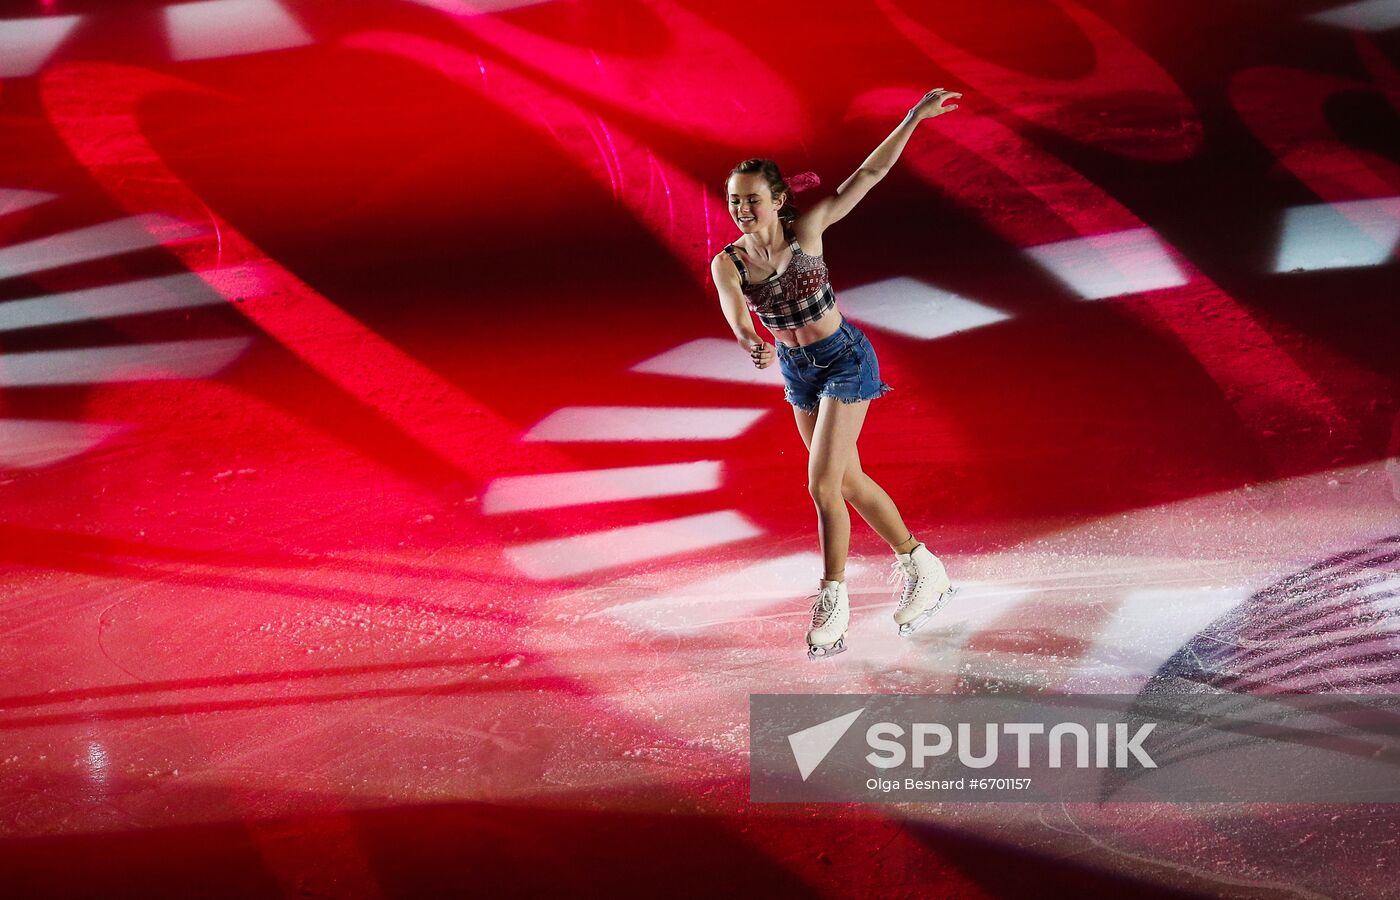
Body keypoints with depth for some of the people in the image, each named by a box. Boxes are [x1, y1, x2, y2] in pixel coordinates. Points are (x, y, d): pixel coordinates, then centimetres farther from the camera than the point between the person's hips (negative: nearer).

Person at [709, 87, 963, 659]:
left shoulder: (806, 230, -17)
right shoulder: (726, 263, -12)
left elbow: (868, 173, -19)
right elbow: (736, 318, -28)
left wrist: (914, 118, -27)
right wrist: (752, 345, -50)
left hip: (843, 359, -5)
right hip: (797, 370, 5)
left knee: (822, 484, -11)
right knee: (849, 483, 14)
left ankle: (833, 602, 2)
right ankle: (922, 568, 32)